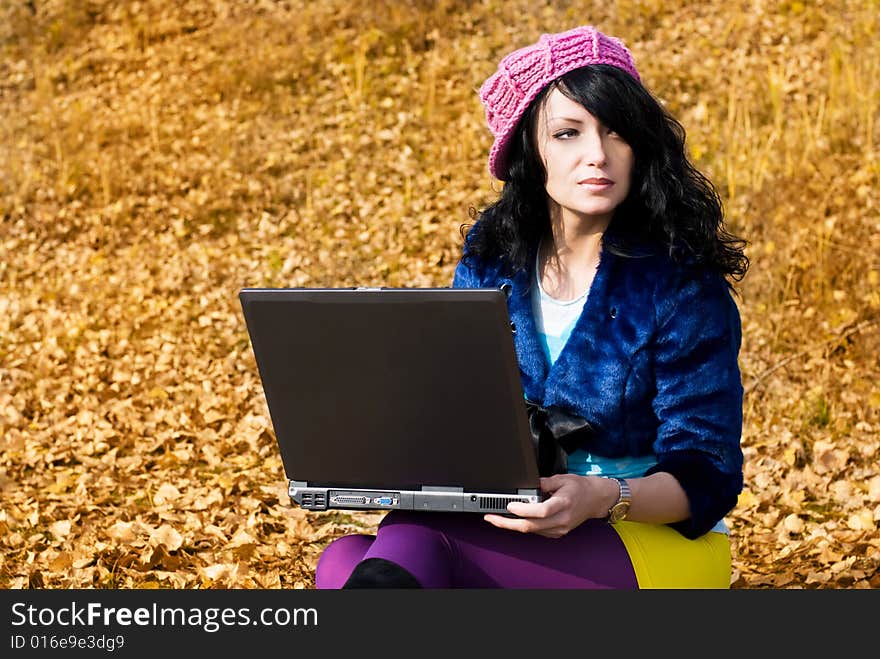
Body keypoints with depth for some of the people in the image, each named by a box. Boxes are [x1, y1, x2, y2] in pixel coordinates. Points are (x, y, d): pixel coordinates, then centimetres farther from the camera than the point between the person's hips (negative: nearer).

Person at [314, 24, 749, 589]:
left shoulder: (682, 285, -8)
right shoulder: (489, 262, 7)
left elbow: (704, 476, -10)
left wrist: (604, 497, -31)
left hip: (655, 538, -5)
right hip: (507, 535, 5)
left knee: (417, 541, -32)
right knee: (344, 562, -27)